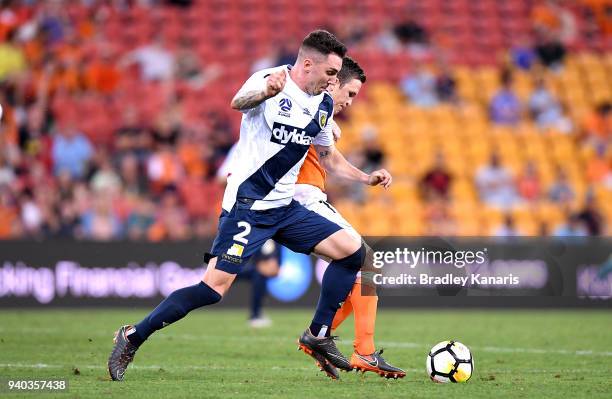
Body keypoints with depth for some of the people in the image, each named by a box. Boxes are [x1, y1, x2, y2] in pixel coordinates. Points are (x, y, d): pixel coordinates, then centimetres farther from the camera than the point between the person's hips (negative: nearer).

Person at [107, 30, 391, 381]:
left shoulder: (323, 105, 9)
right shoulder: (269, 81, -13)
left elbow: (329, 157, 24)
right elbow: (239, 103, -37)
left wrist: (366, 178, 10)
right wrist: (265, 93, -59)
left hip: (285, 207, 8)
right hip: (247, 205, -8)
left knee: (353, 251, -1)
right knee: (214, 289, -15)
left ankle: (318, 335, 11)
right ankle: (133, 338, -2)